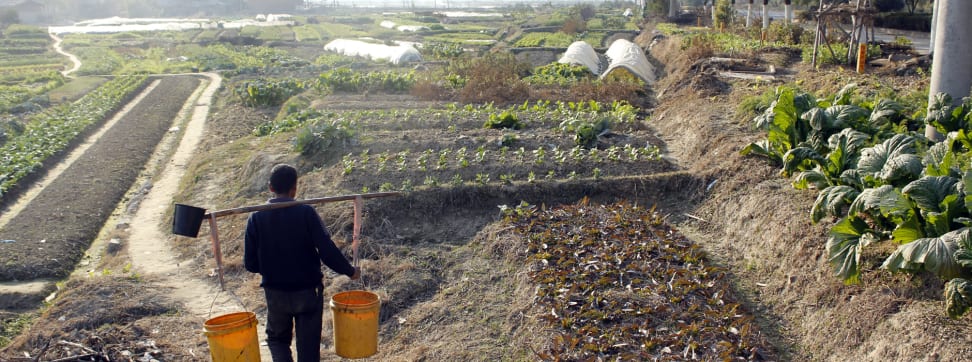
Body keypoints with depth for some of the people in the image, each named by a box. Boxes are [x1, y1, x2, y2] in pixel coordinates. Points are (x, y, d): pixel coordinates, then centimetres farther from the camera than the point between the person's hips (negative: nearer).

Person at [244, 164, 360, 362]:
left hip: (275, 293, 1)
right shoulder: (306, 213, -14)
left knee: (277, 338, 24)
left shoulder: (256, 218, -7)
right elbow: (327, 251, -18)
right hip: (308, 291, -1)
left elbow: (250, 264, -5)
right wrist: (350, 271, -2)